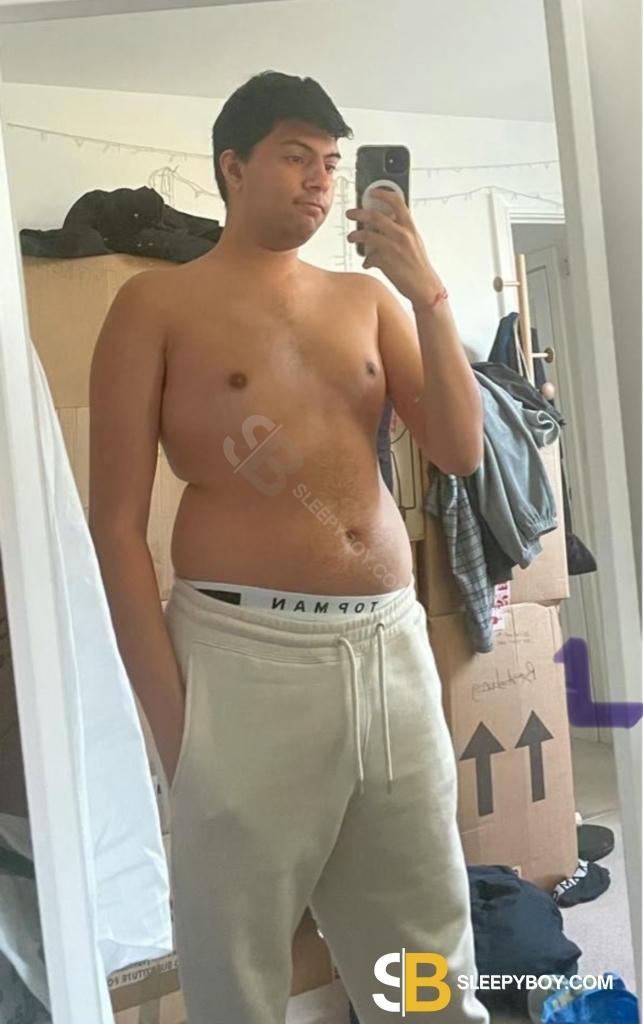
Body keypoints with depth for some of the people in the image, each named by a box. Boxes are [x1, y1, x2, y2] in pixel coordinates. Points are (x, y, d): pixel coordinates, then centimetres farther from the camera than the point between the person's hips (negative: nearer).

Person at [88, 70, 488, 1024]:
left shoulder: (367, 298, 14)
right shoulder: (157, 304, 2)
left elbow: (460, 452, 8)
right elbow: (117, 523, -3)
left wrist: (429, 297, -2)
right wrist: (171, 712, -9)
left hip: (395, 647, 4)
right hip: (247, 654, -4)